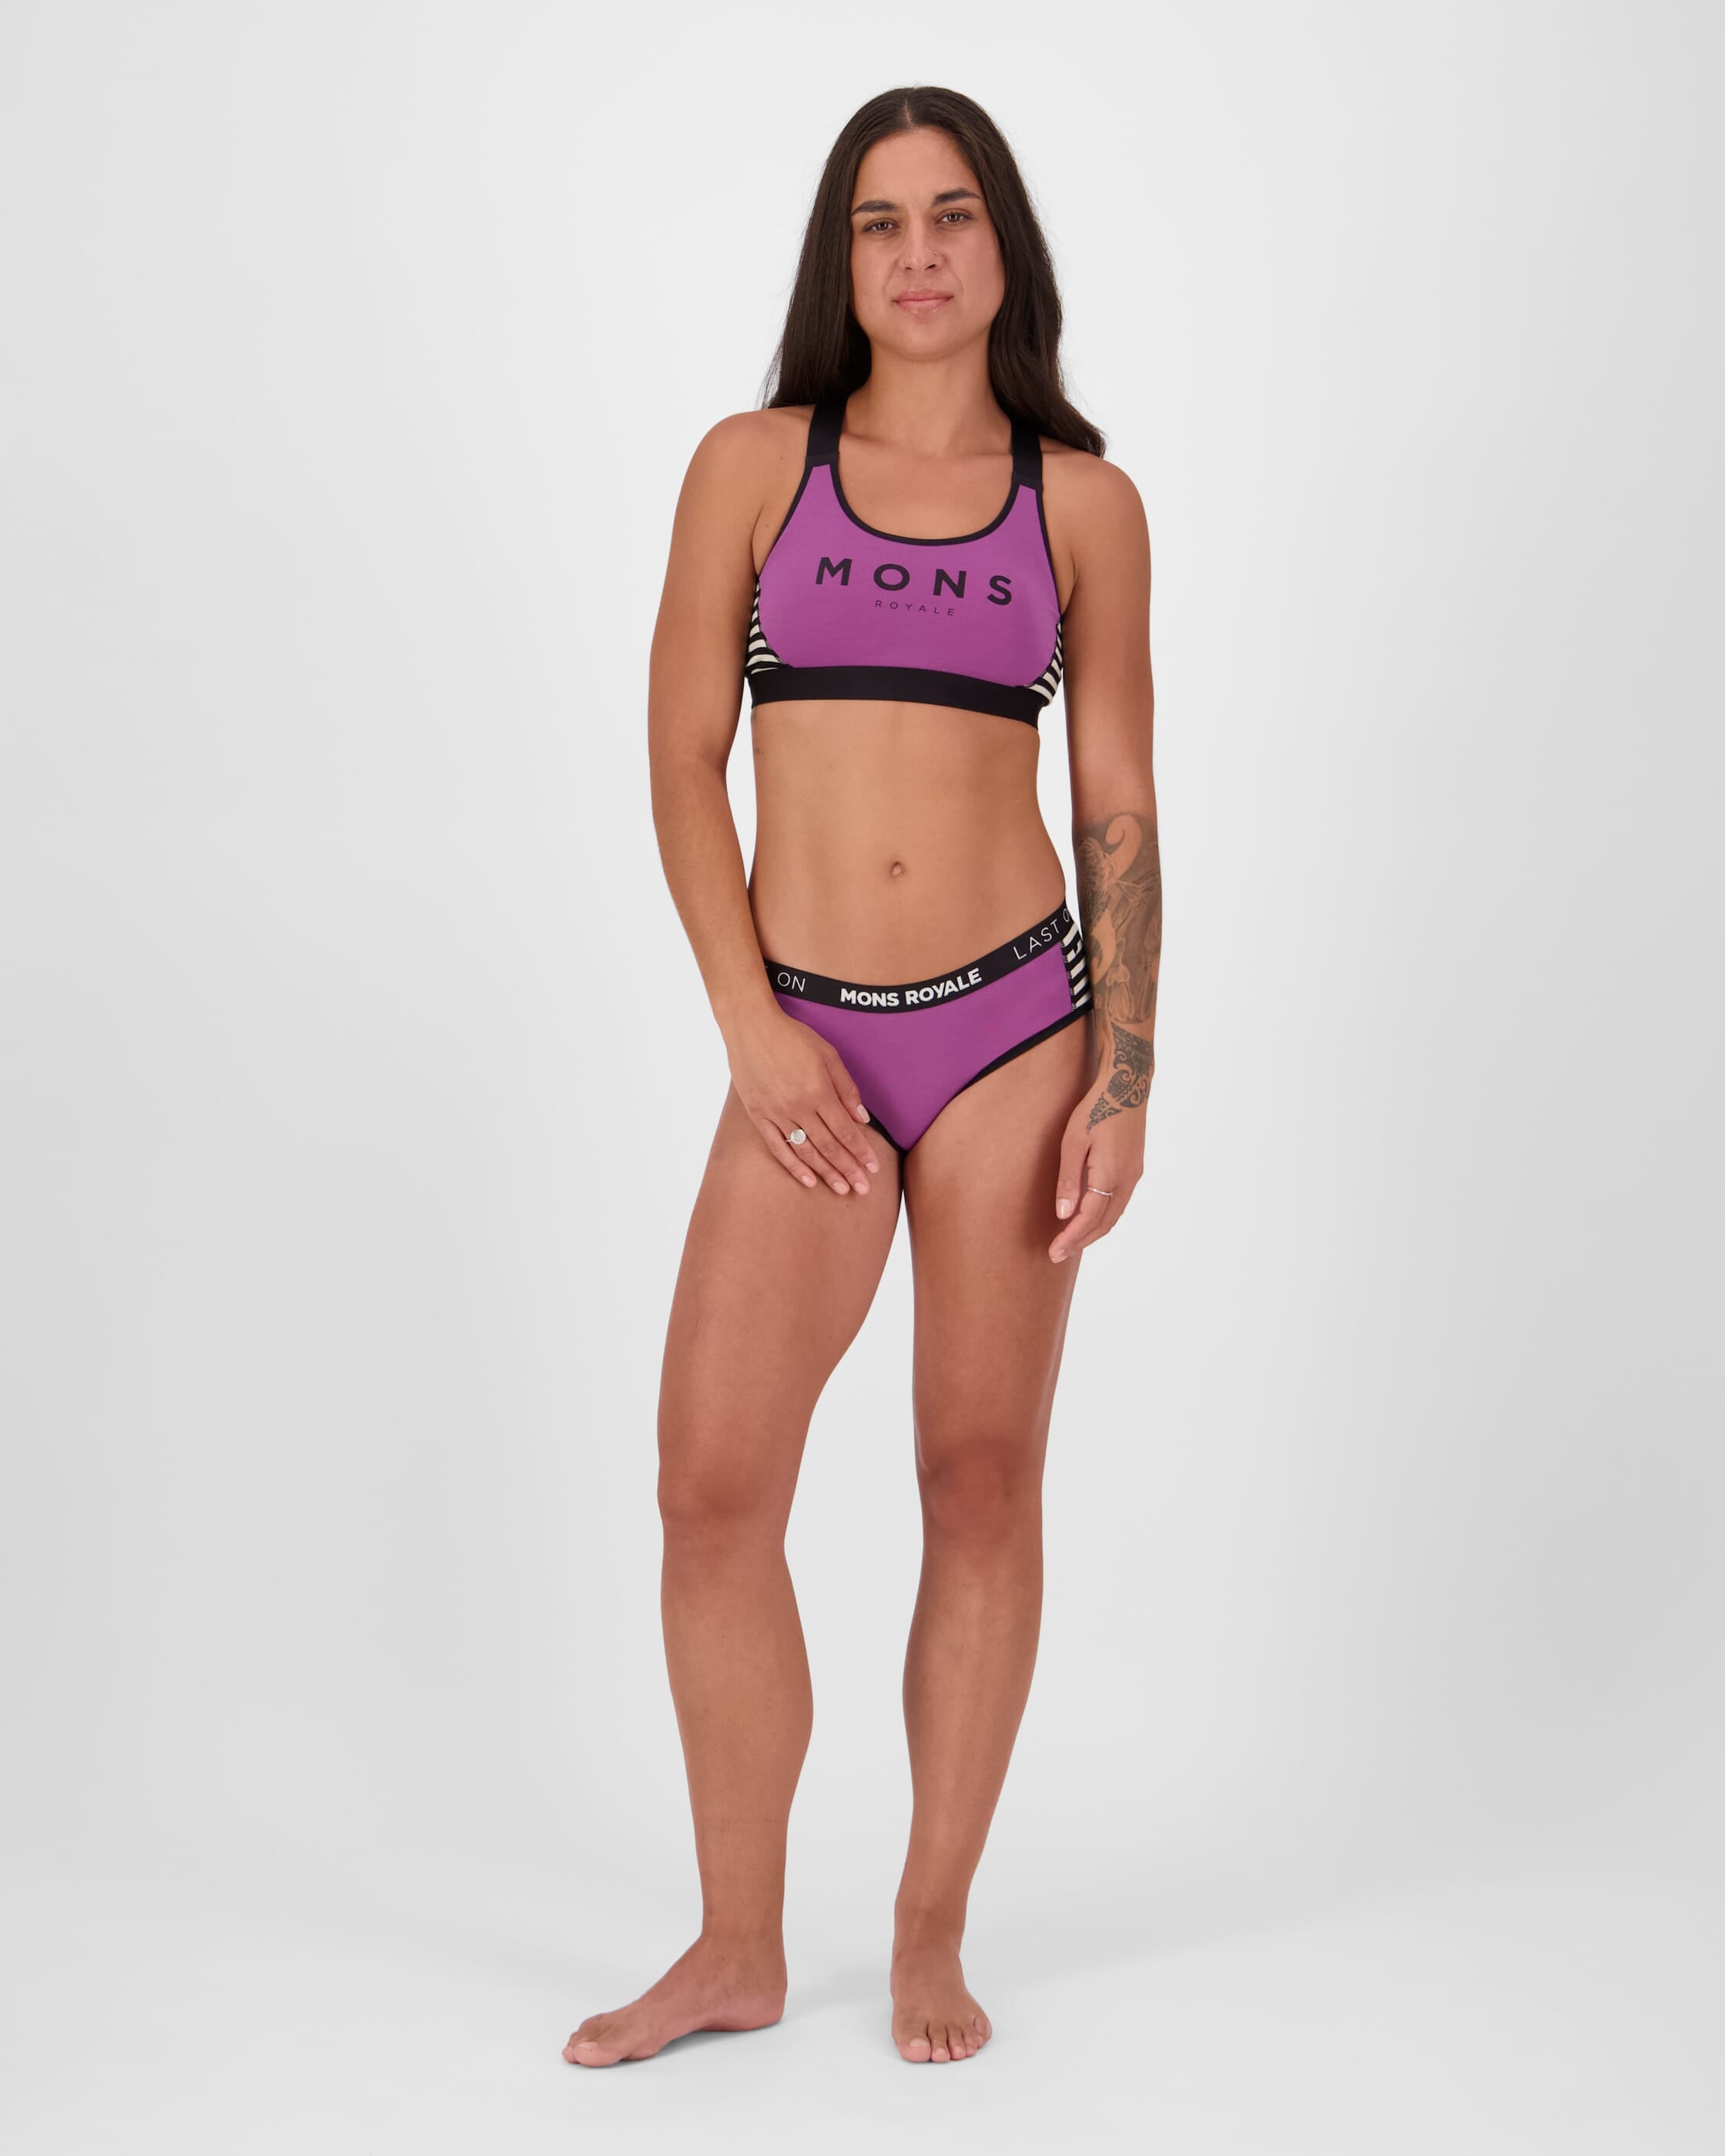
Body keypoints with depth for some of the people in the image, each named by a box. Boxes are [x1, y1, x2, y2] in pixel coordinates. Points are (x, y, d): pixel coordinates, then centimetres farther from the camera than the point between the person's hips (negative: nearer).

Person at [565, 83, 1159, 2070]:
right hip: (808, 1037, 0)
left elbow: (1119, 805, 6)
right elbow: (682, 761, 3)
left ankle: (932, 1937, 21)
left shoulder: (1081, 498, 6)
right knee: (712, 1483, -3)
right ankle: (738, 1949, 16)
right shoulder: (755, 465, 6)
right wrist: (753, 1030, -6)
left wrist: (1123, 1082, -2)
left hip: (1014, 1022, 0)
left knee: (982, 1478, 5)